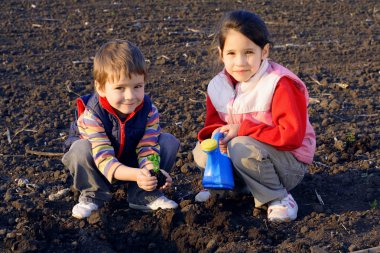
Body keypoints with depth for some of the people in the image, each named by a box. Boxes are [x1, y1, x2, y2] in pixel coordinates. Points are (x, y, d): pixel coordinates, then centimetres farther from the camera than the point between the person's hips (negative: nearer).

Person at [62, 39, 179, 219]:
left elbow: (147, 149, -23)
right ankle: (93, 195, -9)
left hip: (131, 161, 4)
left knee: (170, 142, -15)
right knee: (81, 148, -36)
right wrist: (137, 174, -56)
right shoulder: (92, 114, -34)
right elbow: (104, 159, -39)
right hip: (101, 170, -3)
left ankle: (143, 195, -8)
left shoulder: (149, 111, -22)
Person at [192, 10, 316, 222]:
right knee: (202, 152, -12)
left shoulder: (280, 84, -23)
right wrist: (216, 135, -19)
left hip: (291, 163, -6)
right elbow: (213, 124, 7)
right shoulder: (218, 86, -3)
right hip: (258, 156, 6)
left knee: (243, 148, -32)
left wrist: (243, 129, -27)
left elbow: (293, 136, -28)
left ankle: (278, 198, -11)